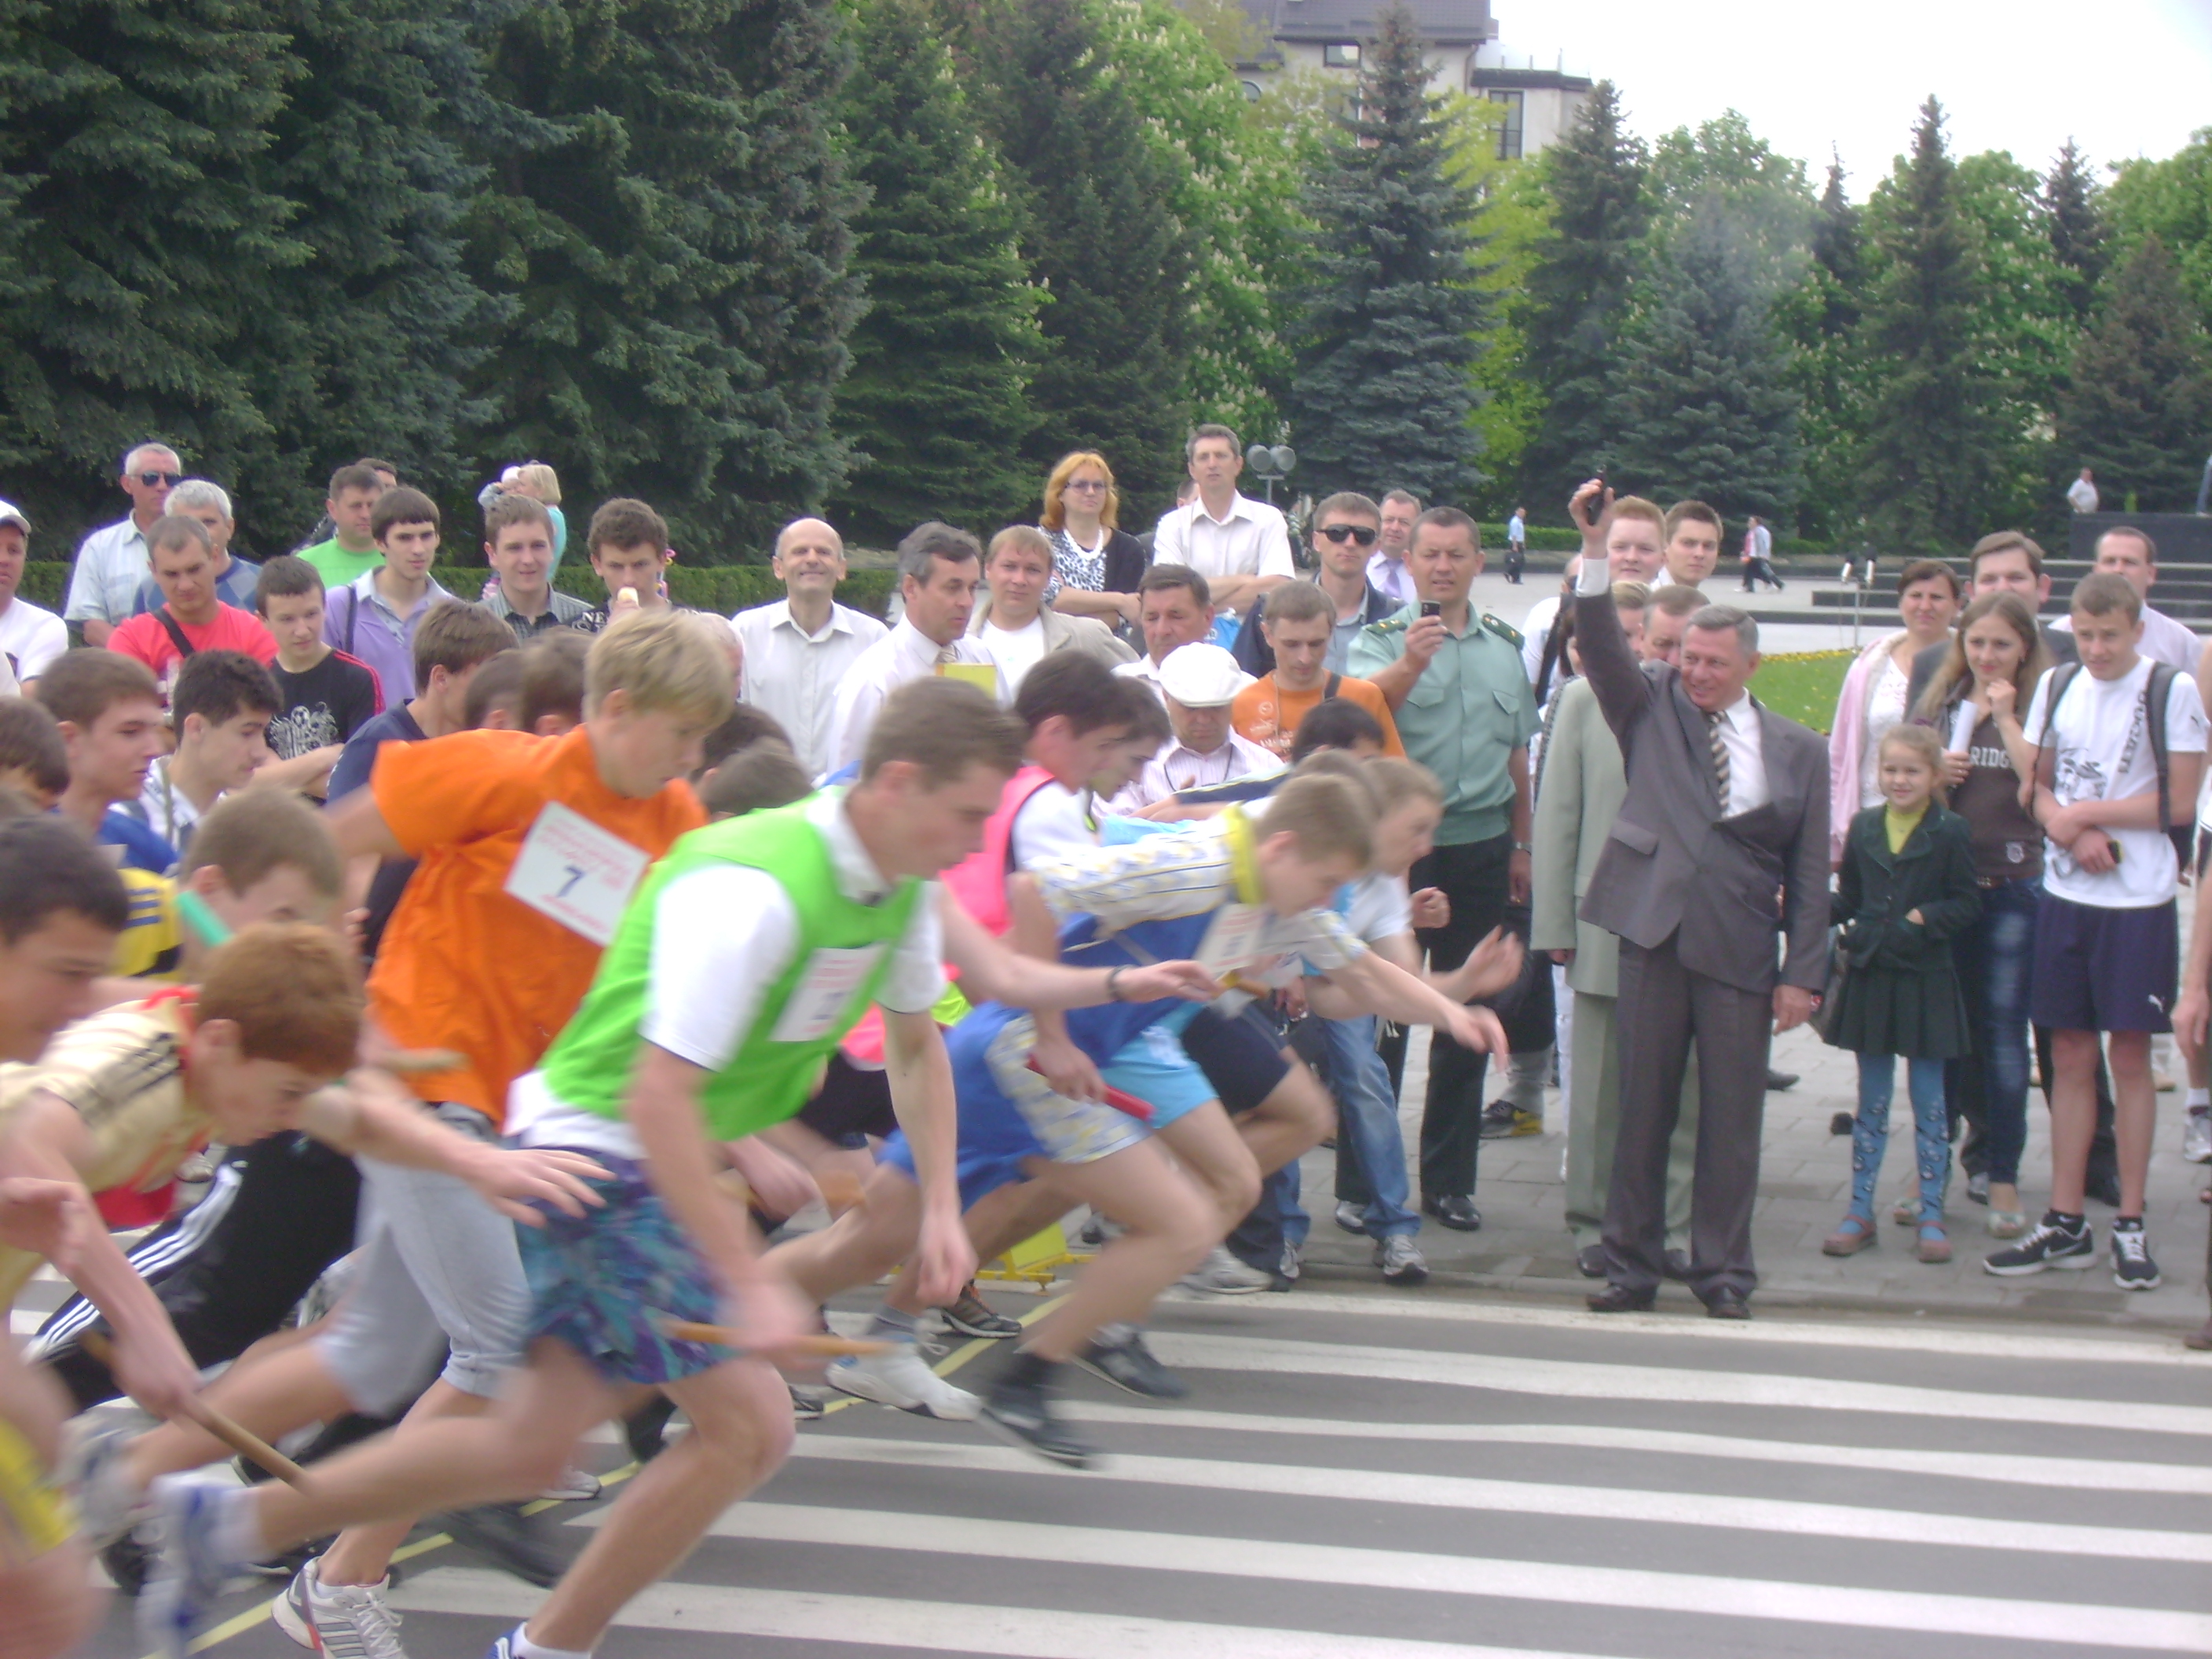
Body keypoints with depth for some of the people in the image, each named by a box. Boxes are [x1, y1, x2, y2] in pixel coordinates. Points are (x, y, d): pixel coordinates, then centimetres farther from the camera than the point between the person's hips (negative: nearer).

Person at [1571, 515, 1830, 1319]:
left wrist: (1802, 973, 0)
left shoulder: (1797, 752, 8)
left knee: (1731, 1121, 4)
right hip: (1654, 936, 0)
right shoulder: (1651, 706, 9)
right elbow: (1600, 643, -5)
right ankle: (1631, 1265, 15)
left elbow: (1809, 873, 6)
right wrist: (1596, 549, -18)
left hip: (1741, 952, 0)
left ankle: (1723, 1272, 15)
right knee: (1642, 1109, 5)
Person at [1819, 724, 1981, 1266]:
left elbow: (1968, 903, -5)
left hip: (1925, 981, -3)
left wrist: (1926, 918, -20)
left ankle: (1931, 1217, 10)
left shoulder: (1951, 833, -5)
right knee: (1871, 1102, 11)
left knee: (1929, 1103, 4)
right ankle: (1860, 1212, 16)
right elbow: (1847, 899, 10)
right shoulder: (1863, 827, 6)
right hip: (1870, 977, 3)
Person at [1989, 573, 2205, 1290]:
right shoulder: (2057, 686, 7)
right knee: (2070, 1056, 7)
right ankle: (2065, 1224, 12)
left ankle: (2130, 1225, 9)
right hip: (2065, 894, 4)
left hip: (2139, 899, -4)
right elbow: (2036, 785, 11)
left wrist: (2082, 813, -8)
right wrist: (2071, 831, -9)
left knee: (2129, 1055, 1)